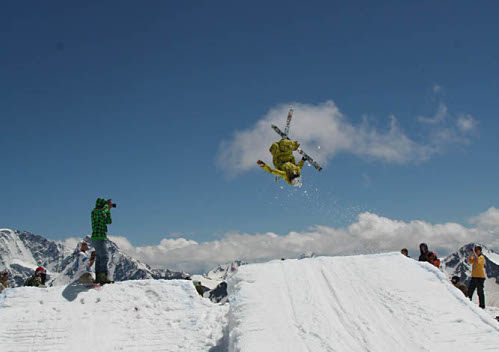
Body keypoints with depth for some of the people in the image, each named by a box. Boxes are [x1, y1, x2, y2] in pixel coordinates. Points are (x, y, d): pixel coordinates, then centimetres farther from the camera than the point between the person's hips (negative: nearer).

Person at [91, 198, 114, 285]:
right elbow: (102, 212, -29)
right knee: (104, 256, -17)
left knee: (99, 258, 10)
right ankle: (103, 277, -24)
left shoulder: (102, 215, 20)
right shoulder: (95, 211, -7)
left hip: (101, 239, 10)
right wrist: (107, 205, -11)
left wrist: (108, 210, 20)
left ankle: (98, 277, 12)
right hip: (98, 238, -10)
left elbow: (109, 221, 24)